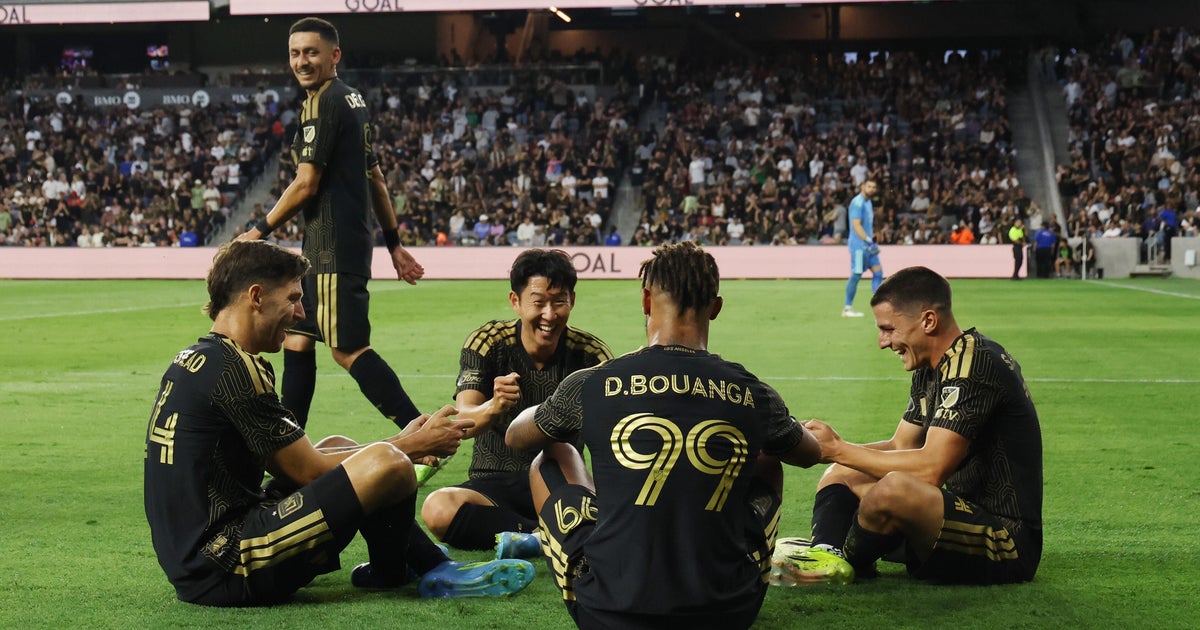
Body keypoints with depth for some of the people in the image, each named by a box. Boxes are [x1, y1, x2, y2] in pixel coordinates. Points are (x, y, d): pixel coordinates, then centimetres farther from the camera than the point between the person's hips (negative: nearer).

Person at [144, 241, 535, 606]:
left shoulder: (195, 359, 15)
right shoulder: (232, 367, -15)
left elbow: (287, 463, 15)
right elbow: (309, 471, -11)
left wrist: (400, 444, 11)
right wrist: (411, 447, 1)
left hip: (192, 562, 11)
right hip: (224, 569, -11)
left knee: (338, 447, 22)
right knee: (385, 463, -20)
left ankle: (432, 564, 15)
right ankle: (388, 573, 9)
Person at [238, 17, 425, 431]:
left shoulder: (323, 102, -12)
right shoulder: (352, 99, 17)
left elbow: (306, 185, -15)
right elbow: (375, 179, 21)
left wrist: (259, 232, -4)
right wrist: (393, 243, 24)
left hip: (334, 247, -10)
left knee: (349, 350, -10)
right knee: (296, 339, 15)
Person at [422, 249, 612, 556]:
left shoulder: (590, 352, -3)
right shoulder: (486, 342, -7)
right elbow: (462, 424, -19)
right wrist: (493, 408, -44)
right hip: (494, 482, 0)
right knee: (438, 509, -34)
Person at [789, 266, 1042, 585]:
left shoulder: (974, 363, -19)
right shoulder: (931, 370, 12)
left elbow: (930, 469, -25)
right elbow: (899, 447, 17)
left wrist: (839, 450, -17)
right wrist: (825, 447, 1)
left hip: (1007, 546, -10)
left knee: (894, 488, -35)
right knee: (840, 476, 14)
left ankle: (845, 563, -6)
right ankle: (824, 555, -16)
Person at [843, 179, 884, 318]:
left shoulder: (868, 202, 16)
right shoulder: (858, 202, -14)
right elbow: (856, 225, -23)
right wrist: (868, 240, -28)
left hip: (867, 245, 10)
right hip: (859, 245, -9)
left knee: (878, 272, 5)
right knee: (856, 275, -6)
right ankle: (847, 308, 2)